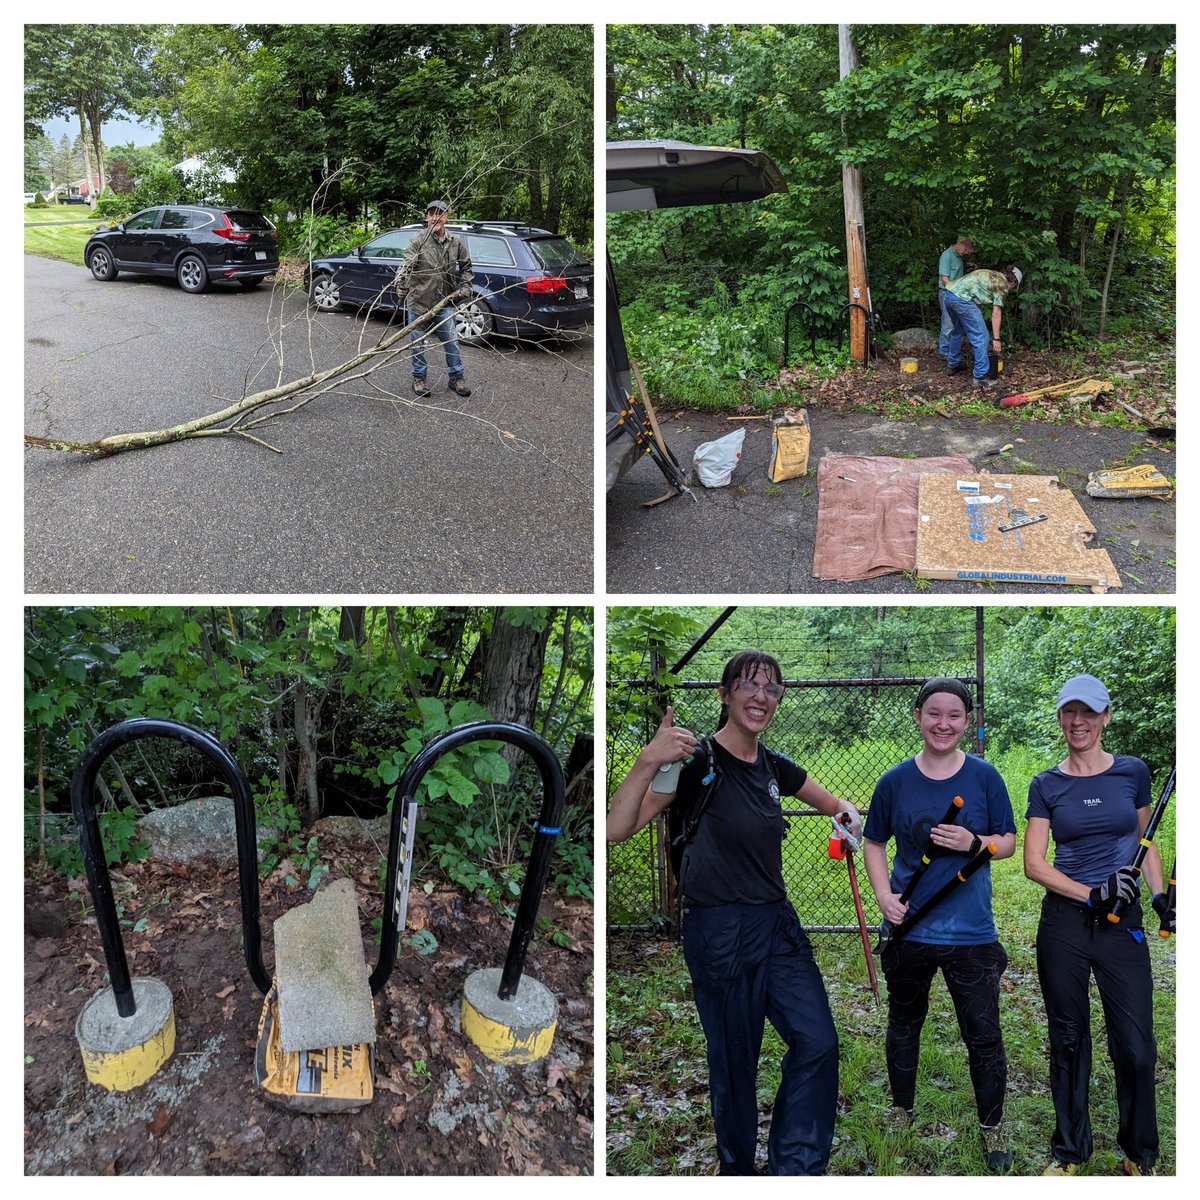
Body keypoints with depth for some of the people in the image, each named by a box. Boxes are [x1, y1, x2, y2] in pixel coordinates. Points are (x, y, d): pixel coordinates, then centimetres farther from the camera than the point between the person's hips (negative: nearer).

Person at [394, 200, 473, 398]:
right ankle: (419, 378, 22)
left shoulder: (455, 242, 5)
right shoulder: (418, 241, -9)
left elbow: (466, 267, 19)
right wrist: (400, 284, -37)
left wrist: (464, 288, 8)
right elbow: (406, 264, -20)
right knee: (418, 343, 7)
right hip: (418, 301, -3)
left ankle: (457, 377, 18)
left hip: (444, 302, 3)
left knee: (451, 341, 4)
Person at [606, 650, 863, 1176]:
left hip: (778, 924, 6)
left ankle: (795, 1170, 17)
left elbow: (834, 805, 23)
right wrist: (648, 761, -40)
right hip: (720, 932, -6)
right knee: (735, 1063, 8)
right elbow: (617, 829, -24)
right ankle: (738, 1167, 33)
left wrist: (847, 815, -2)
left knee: (818, 1041, -1)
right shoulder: (697, 761, -14)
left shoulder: (774, 768, 6)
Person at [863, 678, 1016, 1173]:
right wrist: (884, 896, -7)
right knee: (903, 1025, 17)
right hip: (909, 928, 1)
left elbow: (1008, 842, 2)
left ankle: (992, 1127, 28)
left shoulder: (984, 776, -4)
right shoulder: (895, 780, -3)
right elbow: (873, 844, 6)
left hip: (970, 931, -1)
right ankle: (901, 1111, 38)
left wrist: (973, 842, -18)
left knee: (984, 1036, 5)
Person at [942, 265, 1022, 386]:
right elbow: (996, 313, -1)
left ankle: (952, 365, 43)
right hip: (962, 298, -9)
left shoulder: (992, 276, 29)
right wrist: (996, 339, 0)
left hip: (948, 295, 9)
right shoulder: (1003, 284, 6)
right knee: (981, 337, -1)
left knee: (958, 331, 30)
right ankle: (980, 377, -2)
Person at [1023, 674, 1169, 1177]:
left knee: (1135, 1044, 0)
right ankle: (1068, 1151, 25)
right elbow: (1034, 863, -2)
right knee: (1067, 1039, 9)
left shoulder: (1133, 772, 3)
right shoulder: (1046, 786, 0)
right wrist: (1092, 893, -14)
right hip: (1063, 923, 0)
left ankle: (1139, 1154, 23)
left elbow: (1145, 843, 14)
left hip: (1122, 924, 0)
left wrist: (1160, 896, -2)